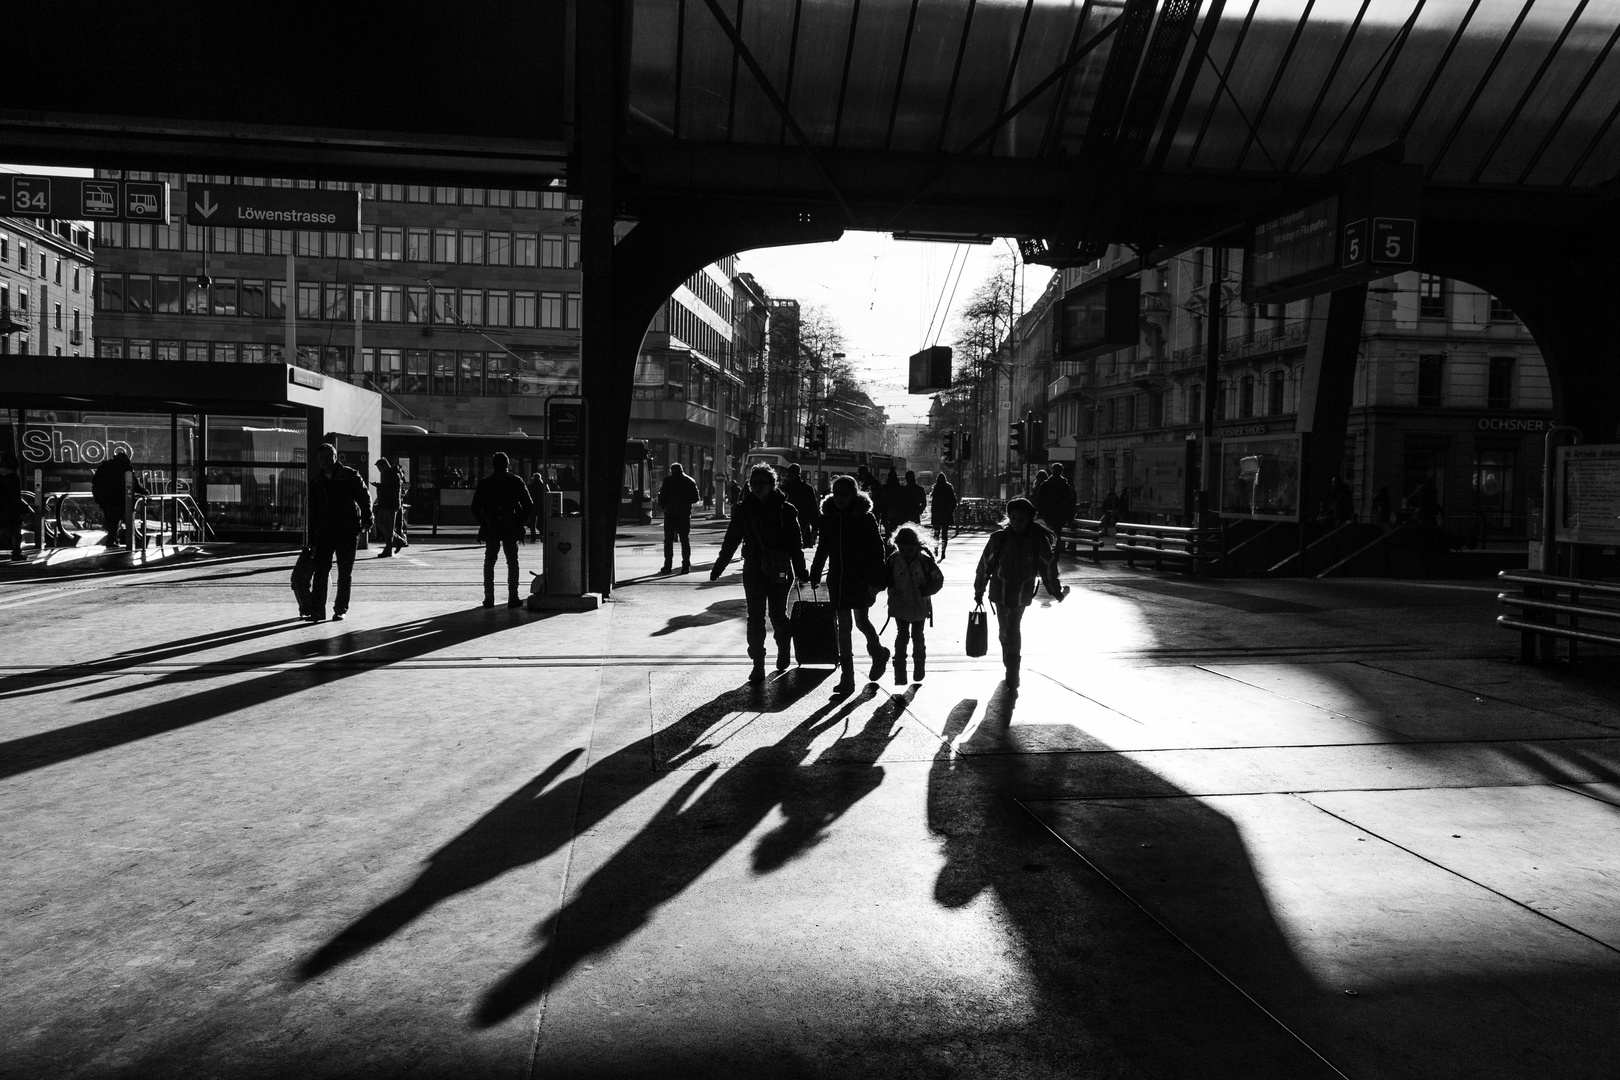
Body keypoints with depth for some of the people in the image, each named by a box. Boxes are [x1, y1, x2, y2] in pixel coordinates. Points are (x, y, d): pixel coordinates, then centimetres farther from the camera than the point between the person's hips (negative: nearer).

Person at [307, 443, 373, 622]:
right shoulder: (316, 483, 12)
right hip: (324, 532, 4)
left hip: (348, 532, -4)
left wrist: (366, 521, -15)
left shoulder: (350, 476, -1)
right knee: (320, 570, -2)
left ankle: (340, 610, 10)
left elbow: (364, 499, -4)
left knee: (345, 573, 3)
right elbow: (312, 512, 15)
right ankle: (317, 609, 1)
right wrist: (312, 539, 12)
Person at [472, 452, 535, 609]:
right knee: (512, 563, 6)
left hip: (490, 529, 1)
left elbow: (475, 508, 0)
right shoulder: (516, 482, -1)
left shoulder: (484, 483, 2)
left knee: (489, 563, 10)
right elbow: (529, 506, -4)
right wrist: (519, 522, 5)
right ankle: (513, 598, 2)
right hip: (511, 529, -1)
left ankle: (489, 598, 7)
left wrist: (484, 523, 9)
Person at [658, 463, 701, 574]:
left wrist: (663, 507, 14)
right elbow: (696, 498, 6)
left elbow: (662, 498, -5)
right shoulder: (689, 481, 6)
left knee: (668, 540, 4)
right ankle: (686, 566, 3)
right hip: (685, 514, 2)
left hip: (670, 514, -2)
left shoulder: (668, 480, -3)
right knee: (685, 539, 7)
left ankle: (667, 565, 0)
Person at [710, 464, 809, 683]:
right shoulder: (743, 509, 2)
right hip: (753, 571, 2)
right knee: (755, 618, 0)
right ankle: (758, 665, 5)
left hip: (779, 571, -2)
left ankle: (784, 649, 35)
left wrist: (801, 571, -2)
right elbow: (730, 541, 8)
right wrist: (718, 567, 10)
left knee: (778, 615, 7)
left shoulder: (785, 509, -4)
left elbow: (796, 542, -1)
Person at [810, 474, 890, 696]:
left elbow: (876, 550, -8)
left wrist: (875, 581, -13)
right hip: (837, 578, 4)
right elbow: (822, 547, 14)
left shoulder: (865, 517, -8)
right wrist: (815, 574, 12)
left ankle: (878, 652, 32)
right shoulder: (828, 516, 4)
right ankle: (847, 678, 8)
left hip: (861, 578, -4)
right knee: (843, 625, 4)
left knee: (861, 620, -1)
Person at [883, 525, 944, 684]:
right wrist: (893, 592, -4)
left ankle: (920, 664, 34)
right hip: (900, 605, 0)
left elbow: (938, 580, -5)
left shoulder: (925, 560, -13)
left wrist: (924, 592, -13)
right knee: (902, 635, -3)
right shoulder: (893, 560, -9)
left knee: (917, 636, 9)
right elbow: (887, 579, 8)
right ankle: (899, 670, 3)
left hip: (919, 605, 0)